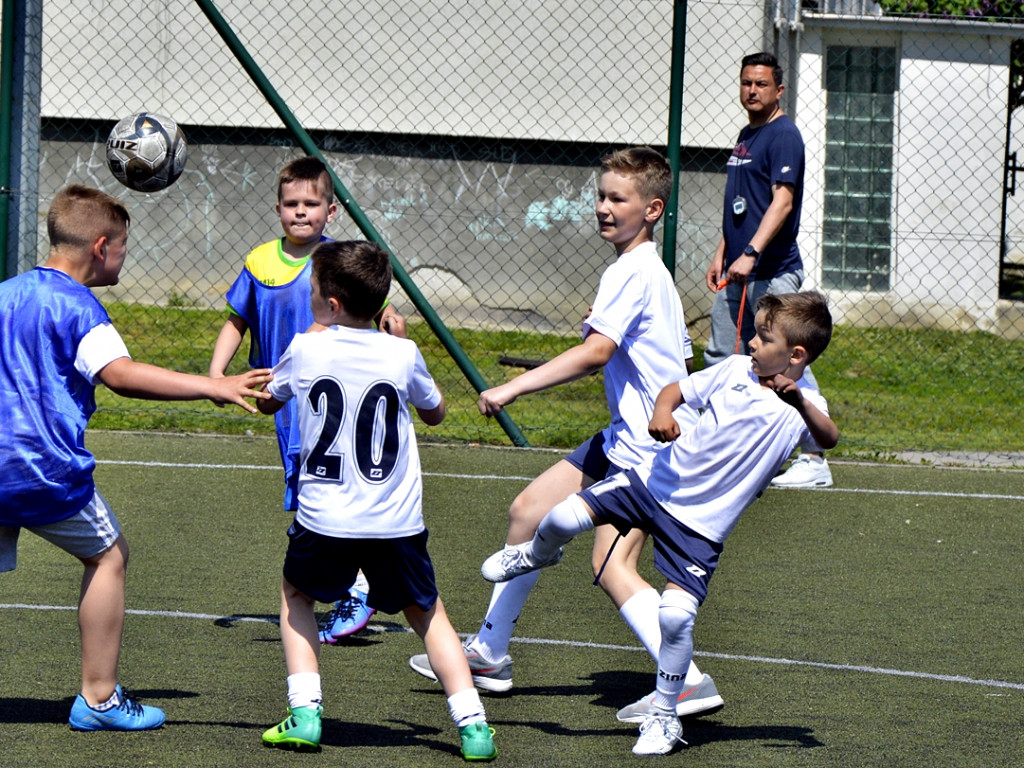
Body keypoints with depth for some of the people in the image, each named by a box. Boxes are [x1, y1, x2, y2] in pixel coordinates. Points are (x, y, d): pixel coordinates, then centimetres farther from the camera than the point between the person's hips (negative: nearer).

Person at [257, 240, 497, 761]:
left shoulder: (305, 350, -3)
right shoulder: (402, 354, -2)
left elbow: (266, 402, 17)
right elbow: (435, 413, 18)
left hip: (325, 519, -1)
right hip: (396, 522, 1)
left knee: (297, 597, 24)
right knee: (426, 611, 17)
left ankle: (304, 712, 9)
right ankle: (472, 722, 4)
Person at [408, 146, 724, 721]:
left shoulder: (633, 272, -16)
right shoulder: (652, 272, 16)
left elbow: (596, 351, -29)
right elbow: (680, 353, 24)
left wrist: (514, 388, -30)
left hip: (648, 446, -11)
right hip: (626, 438, 11)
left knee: (613, 565, -22)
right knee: (529, 512, 15)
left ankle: (688, 683, -26)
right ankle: (489, 655, 27)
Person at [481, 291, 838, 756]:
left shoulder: (801, 408, -13)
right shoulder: (735, 370, 0)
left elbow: (829, 438, -33)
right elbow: (678, 389, 9)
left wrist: (797, 399, -50)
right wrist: (662, 411, -15)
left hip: (700, 524, -4)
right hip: (657, 483, 4)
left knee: (676, 614, -17)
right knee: (564, 518, -5)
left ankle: (664, 717, 4)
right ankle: (537, 556, 34)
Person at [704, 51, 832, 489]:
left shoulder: (783, 135, -10)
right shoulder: (746, 136, 18)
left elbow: (782, 201, -21)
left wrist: (751, 253, -30)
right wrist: (721, 255, 20)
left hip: (774, 273, -9)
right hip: (737, 274, 9)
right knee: (720, 359, 10)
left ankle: (815, 461, -6)